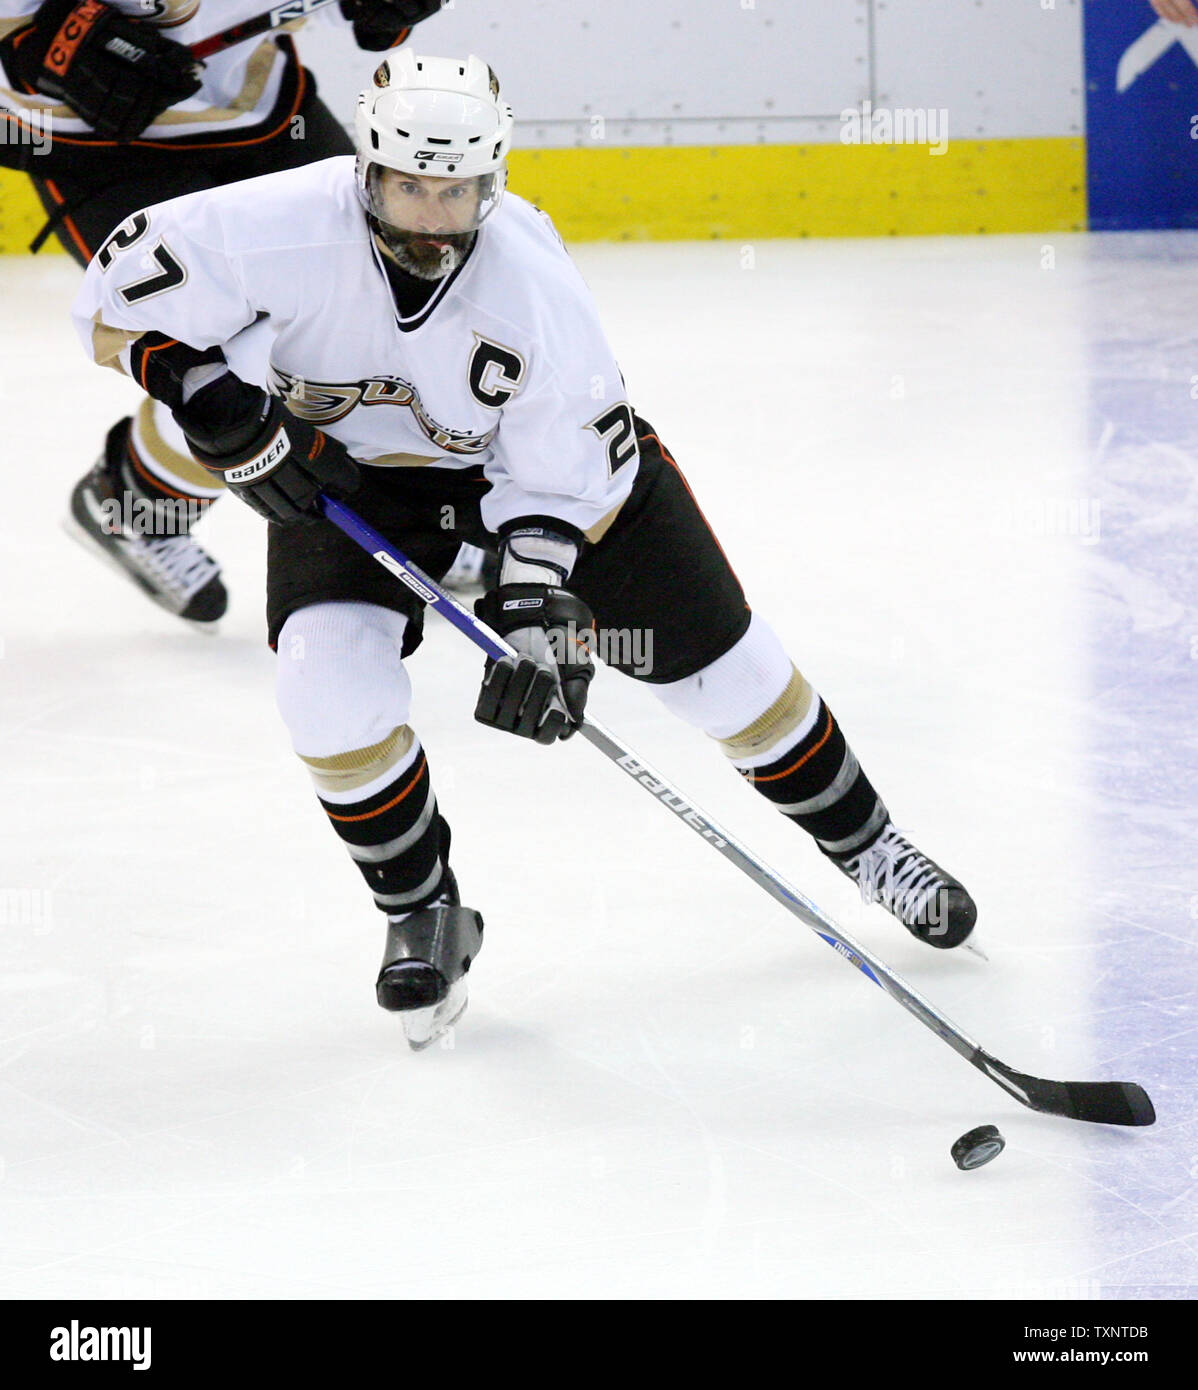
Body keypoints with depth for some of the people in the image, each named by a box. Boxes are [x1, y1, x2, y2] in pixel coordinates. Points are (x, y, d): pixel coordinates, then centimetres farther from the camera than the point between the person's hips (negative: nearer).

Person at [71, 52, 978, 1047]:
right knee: (330, 683, -22)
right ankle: (425, 916, 1)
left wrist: (539, 602, -33)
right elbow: (121, 293, -22)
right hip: (346, 465, 1)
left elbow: (566, 477, -22)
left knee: (714, 655, 0)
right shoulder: (289, 230, -33)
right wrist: (214, 400, -32)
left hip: (538, 445, -1)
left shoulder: (533, 287, -33)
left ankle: (864, 843, 22)